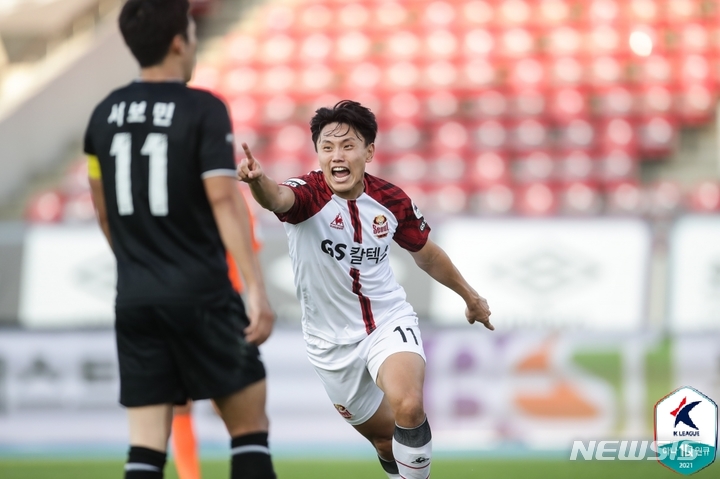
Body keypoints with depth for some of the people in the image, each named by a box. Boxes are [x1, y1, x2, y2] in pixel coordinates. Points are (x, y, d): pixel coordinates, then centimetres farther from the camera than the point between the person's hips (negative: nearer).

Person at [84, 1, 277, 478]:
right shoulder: (204, 110, -9)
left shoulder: (105, 114, 9)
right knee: (250, 424, 8)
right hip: (200, 294, -5)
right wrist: (257, 290, -19)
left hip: (134, 298, 5)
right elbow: (223, 199, -17)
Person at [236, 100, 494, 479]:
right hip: (332, 342, 0)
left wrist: (470, 295, 23)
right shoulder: (310, 195, -19)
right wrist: (257, 180, -69)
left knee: (408, 407, -29)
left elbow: (426, 253, 12)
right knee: (385, 439, 12)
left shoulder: (391, 200, -8)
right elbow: (278, 199, -45)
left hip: (389, 322, 0)